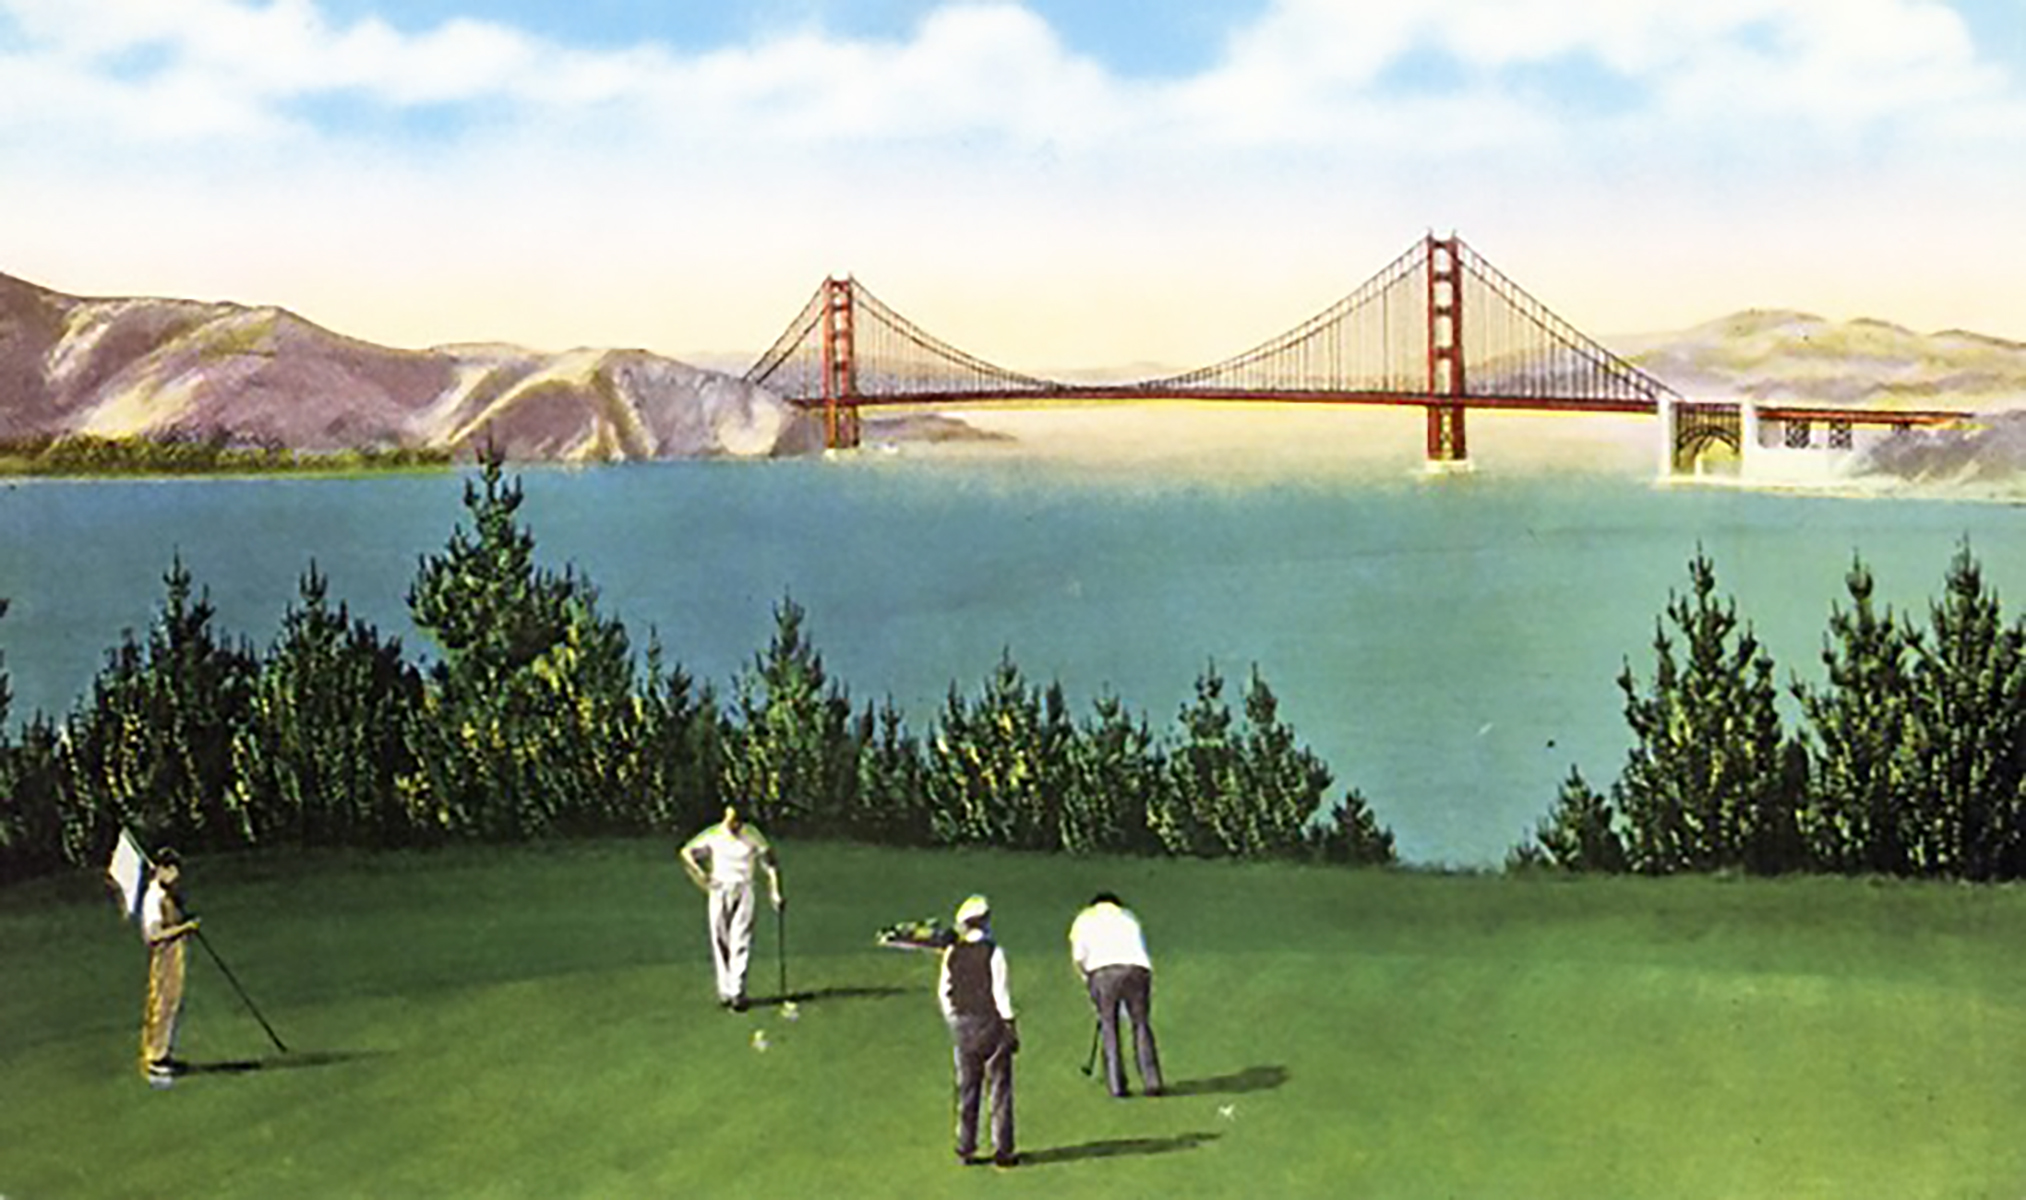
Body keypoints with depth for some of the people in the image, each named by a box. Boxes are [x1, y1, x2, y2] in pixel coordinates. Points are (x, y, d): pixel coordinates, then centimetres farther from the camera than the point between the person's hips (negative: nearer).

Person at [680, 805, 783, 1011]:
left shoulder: (753, 836, -3)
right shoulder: (713, 835, -1)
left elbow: (770, 865, -1)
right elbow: (686, 853, 10)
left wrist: (776, 893, -9)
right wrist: (701, 876, 0)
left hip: (743, 892, -1)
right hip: (719, 892, 1)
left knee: (740, 943, -8)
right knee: (720, 943, 3)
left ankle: (737, 993, -9)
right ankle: (724, 991, 10)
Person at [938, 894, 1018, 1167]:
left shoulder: (952, 953, 1)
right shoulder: (993, 953, -12)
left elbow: (943, 992, 5)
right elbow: (1001, 993, -13)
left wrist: (953, 1021, 15)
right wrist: (1011, 1026, -6)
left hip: (962, 1025, 4)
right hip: (991, 1023, -4)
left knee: (967, 1088, 11)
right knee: (1000, 1087, 3)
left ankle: (965, 1150, 12)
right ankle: (1002, 1150, 3)